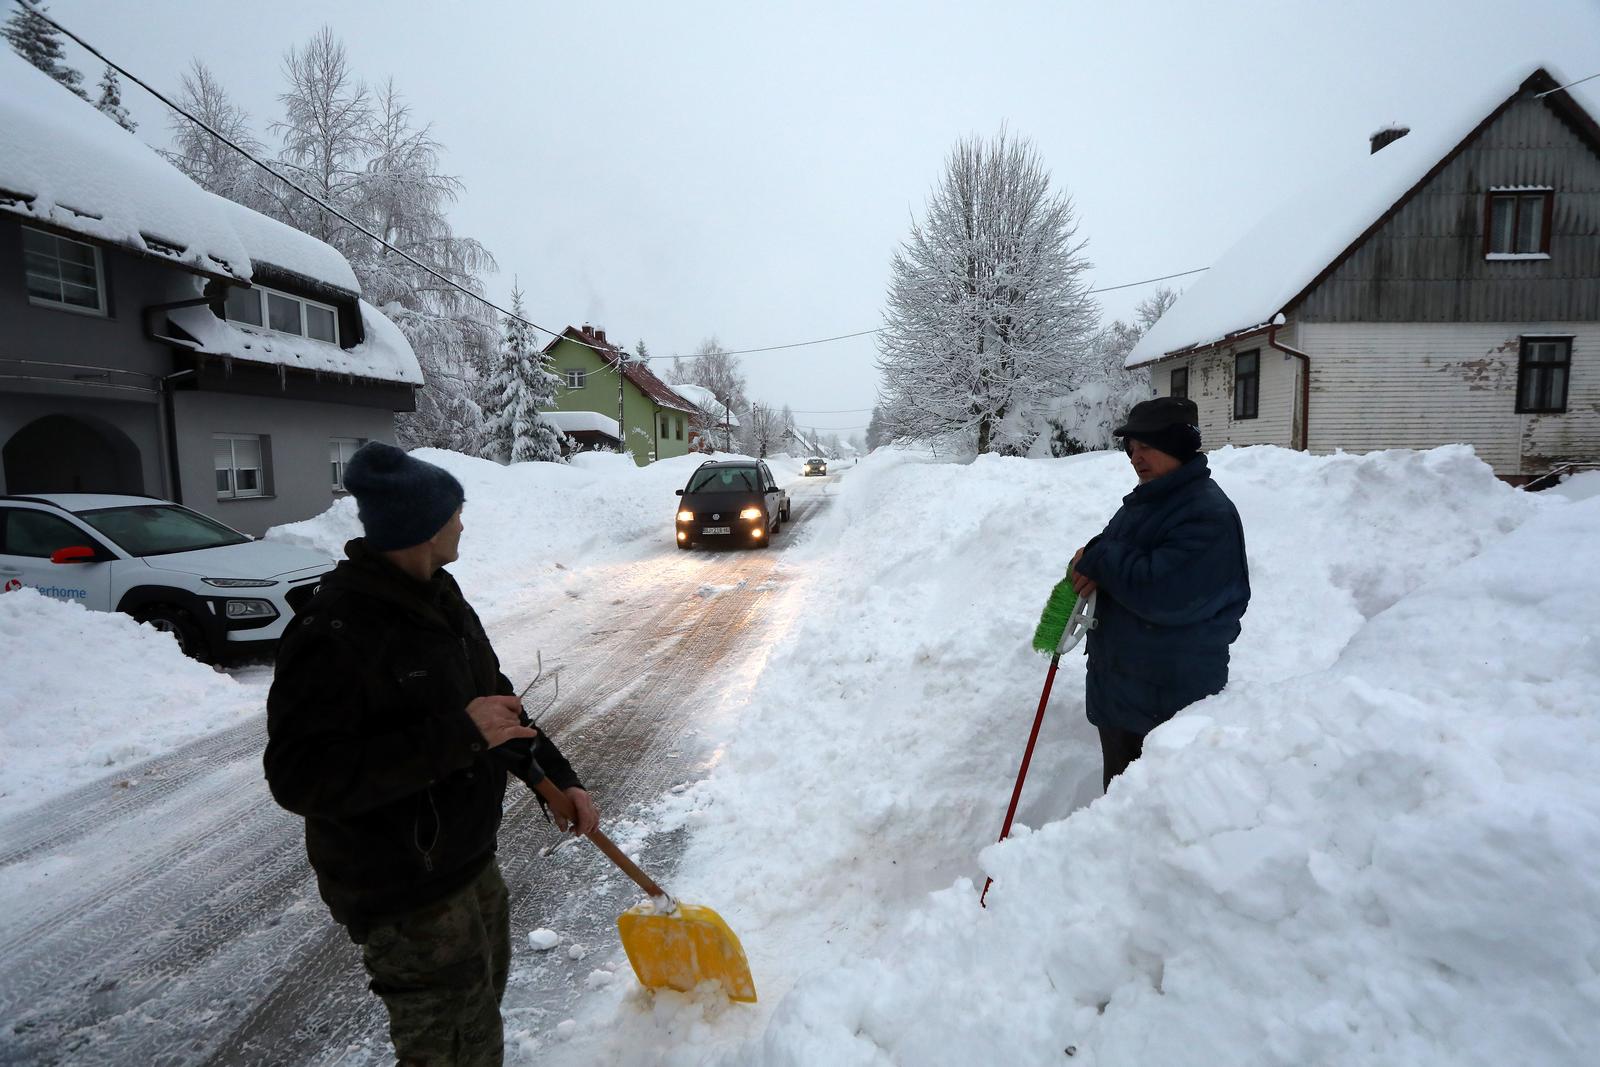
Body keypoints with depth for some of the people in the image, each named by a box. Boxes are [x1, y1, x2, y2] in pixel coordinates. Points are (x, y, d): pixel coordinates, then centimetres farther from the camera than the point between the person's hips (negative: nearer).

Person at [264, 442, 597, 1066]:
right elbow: (301, 776, -28)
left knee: (483, 1002, 27)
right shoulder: (334, 633, -26)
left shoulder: (439, 597, 3)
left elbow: (494, 697, 11)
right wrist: (456, 736, -31)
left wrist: (557, 778, 6)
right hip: (403, 895, -8)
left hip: (469, 859, 9)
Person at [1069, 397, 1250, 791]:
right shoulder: (1141, 502, 11)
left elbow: (1161, 594, -29)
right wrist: (1093, 570, -8)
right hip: (1116, 689, 9)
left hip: (1172, 703, -8)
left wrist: (1098, 557, -16)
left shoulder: (1209, 514, -18)